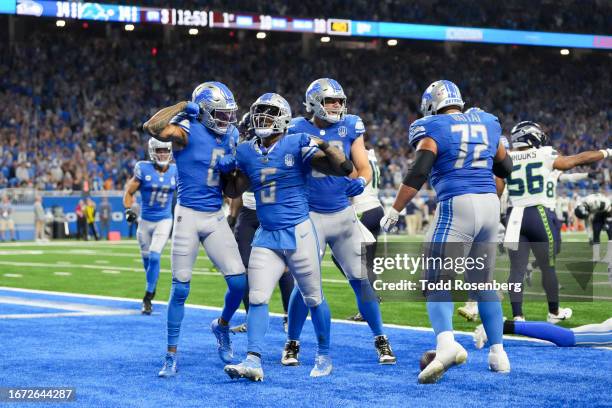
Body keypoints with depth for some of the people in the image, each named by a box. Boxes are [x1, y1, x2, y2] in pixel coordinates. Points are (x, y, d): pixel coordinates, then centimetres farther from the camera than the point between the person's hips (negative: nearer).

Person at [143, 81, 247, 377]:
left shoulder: (230, 136, 8)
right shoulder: (187, 131, -11)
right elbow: (152, 128, -31)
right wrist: (184, 108, -19)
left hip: (216, 218, 5)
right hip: (188, 216, -5)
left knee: (239, 282, -1)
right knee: (180, 288, -1)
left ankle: (222, 325, 30)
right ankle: (171, 356, 10)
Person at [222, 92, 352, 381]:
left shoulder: (297, 146, -7)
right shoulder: (247, 152, 7)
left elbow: (344, 169, -11)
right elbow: (234, 189, 22)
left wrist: (325, 147, -25)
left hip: (298, 233, -4)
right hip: (267, 236, 4)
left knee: (313, 298, 9)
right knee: (257, 299, -8)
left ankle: (324, 355, 25)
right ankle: (253, 361, -12)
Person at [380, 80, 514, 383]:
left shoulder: (433, 129, -1)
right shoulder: (487, 123, 15)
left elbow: (418, 173, -12)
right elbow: (505, 168, 25)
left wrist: (394, 211, -8)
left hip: (456, 205, -6)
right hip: (490, 203, 6)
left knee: (437, 282, -6)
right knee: (483, 283, 19)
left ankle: (446, 342, -30)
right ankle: (498, 352, 18)